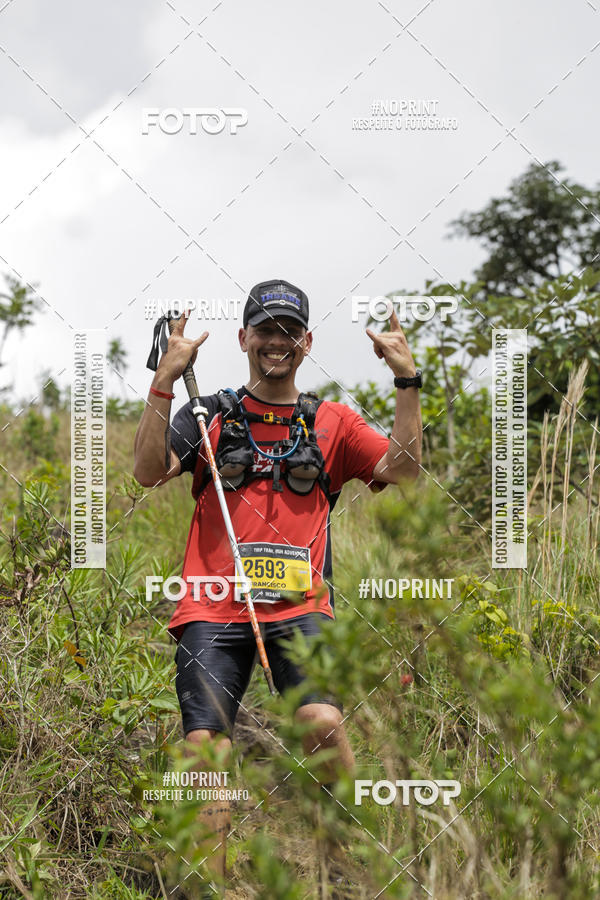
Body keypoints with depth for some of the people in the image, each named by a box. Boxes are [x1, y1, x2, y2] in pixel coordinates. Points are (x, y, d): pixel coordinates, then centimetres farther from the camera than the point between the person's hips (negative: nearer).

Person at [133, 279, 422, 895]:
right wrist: (164, 381, -10)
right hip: (214, 605, 1)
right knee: (204, 743, -11)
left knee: (323, 721, -24)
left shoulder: (332, 423, 17)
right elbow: (148, 471, -1)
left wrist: (407, 382, -6)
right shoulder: (209, 416, 14)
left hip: (298, 607, 0)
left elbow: (402, 470, 3)